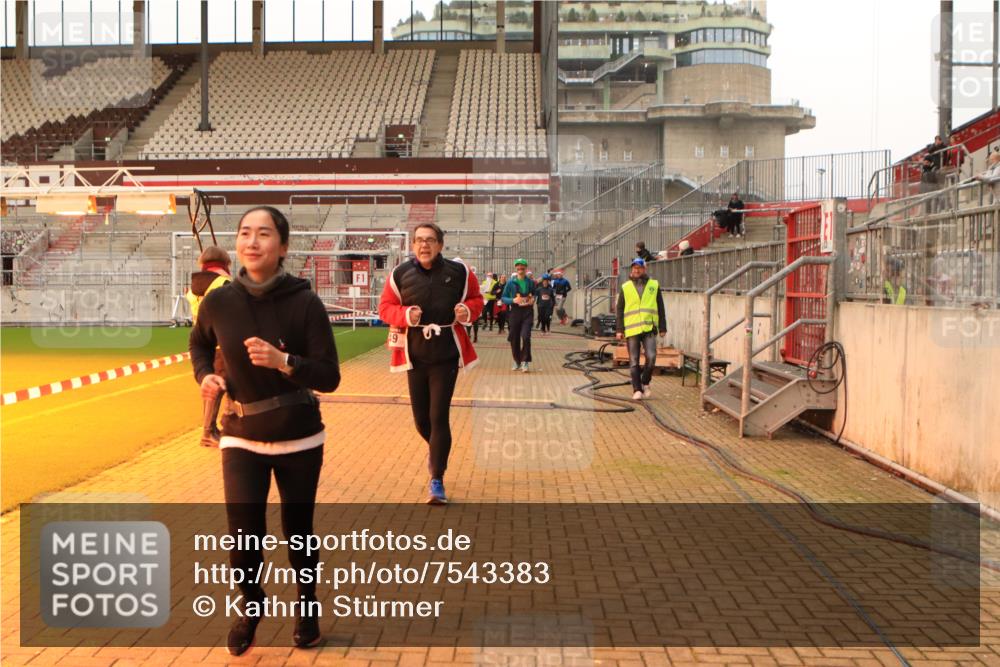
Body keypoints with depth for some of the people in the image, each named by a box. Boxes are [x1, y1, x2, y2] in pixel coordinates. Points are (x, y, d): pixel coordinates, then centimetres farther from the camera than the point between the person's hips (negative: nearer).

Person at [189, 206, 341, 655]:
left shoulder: (305, 303, -15)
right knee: (243, 537, -5)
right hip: (242, 438, 1)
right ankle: (251, 606, 28)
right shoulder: (218, 302, -8)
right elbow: (199, 345, 15)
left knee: (297, 530, 12)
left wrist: (284, 361, -30)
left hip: (300, 439, -1)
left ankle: (307, 608, 40)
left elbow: (330, 378, -15)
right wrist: (205, 376, -4)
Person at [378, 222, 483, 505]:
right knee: (421, 418, 10)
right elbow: (385, 307, 1)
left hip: (446, 356, -2)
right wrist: (405, 315, -19)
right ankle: (435, 447, 45)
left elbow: (476, 299, 7)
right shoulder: (400, 274, -4)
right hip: (414, 356, 2)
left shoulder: (458, 271, -4)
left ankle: (437, 480, 6)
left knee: (439, 417, -5)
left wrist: (468, 310, -15)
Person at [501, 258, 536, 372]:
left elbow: (534, 295, 20)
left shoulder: (531, 282, 4)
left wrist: (533, 300, -2)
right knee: (514, 338, 6)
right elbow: (503, 298, 3)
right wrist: (513, 300, -15)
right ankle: (517, 361, 22)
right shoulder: (511, 282, 0)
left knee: (526, 336, -15)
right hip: (515, 312, 1)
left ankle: (525, 361, -7)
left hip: (527, 312, -1)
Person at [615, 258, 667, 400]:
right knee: (634, 362, 2)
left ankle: (645, 383, 10)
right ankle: (637, 390, 8)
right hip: (631, 329, 1)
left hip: (649, 328, 0)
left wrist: (662, 328, 8)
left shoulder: (654, 285, 9)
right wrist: (619, 329, 2)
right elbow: (620, 310, 10)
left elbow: (660, 308, 12)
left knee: (651, 357, -13)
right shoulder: (625, 287, 9)